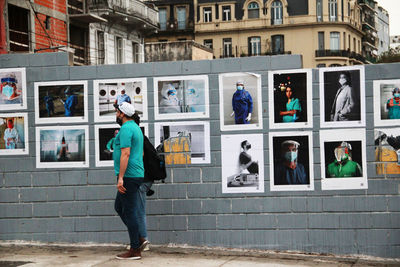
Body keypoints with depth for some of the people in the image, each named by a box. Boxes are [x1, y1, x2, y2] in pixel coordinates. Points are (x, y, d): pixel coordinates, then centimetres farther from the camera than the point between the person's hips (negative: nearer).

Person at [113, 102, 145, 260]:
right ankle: (138, 239, 15)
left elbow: (125, 154, -21)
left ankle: (134, 251, -2)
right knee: (119, 207, 17)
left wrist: (121, 178, -23)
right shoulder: (136, 127, 19)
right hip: (137, 174, 10)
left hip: (129, 176, -10)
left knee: (129, 211, -6)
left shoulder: (126, 129, -13)